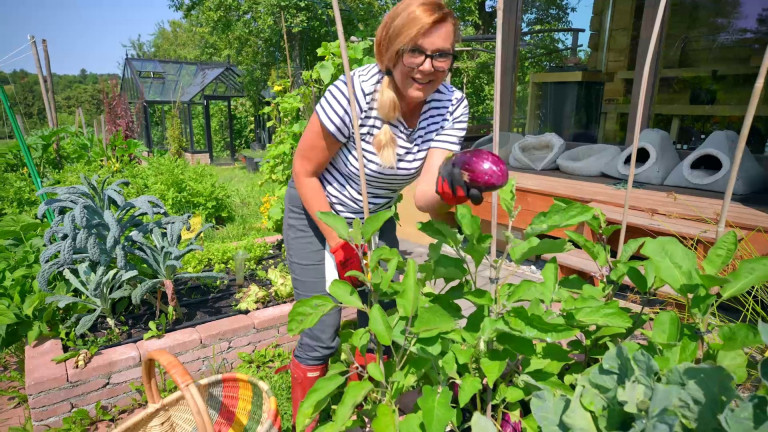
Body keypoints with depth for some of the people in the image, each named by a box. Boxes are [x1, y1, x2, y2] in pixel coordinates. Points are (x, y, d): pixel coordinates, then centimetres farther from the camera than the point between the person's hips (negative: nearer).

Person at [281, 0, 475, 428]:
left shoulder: (452, 106, -18)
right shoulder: (355, 91, -29)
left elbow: (425, 195, -25)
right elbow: (304, 171, -18)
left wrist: (447, 189, -48)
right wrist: (339, 244, -17)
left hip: (375, 216, 4)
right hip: (317, 211, -4)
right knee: (321, 337, -4)